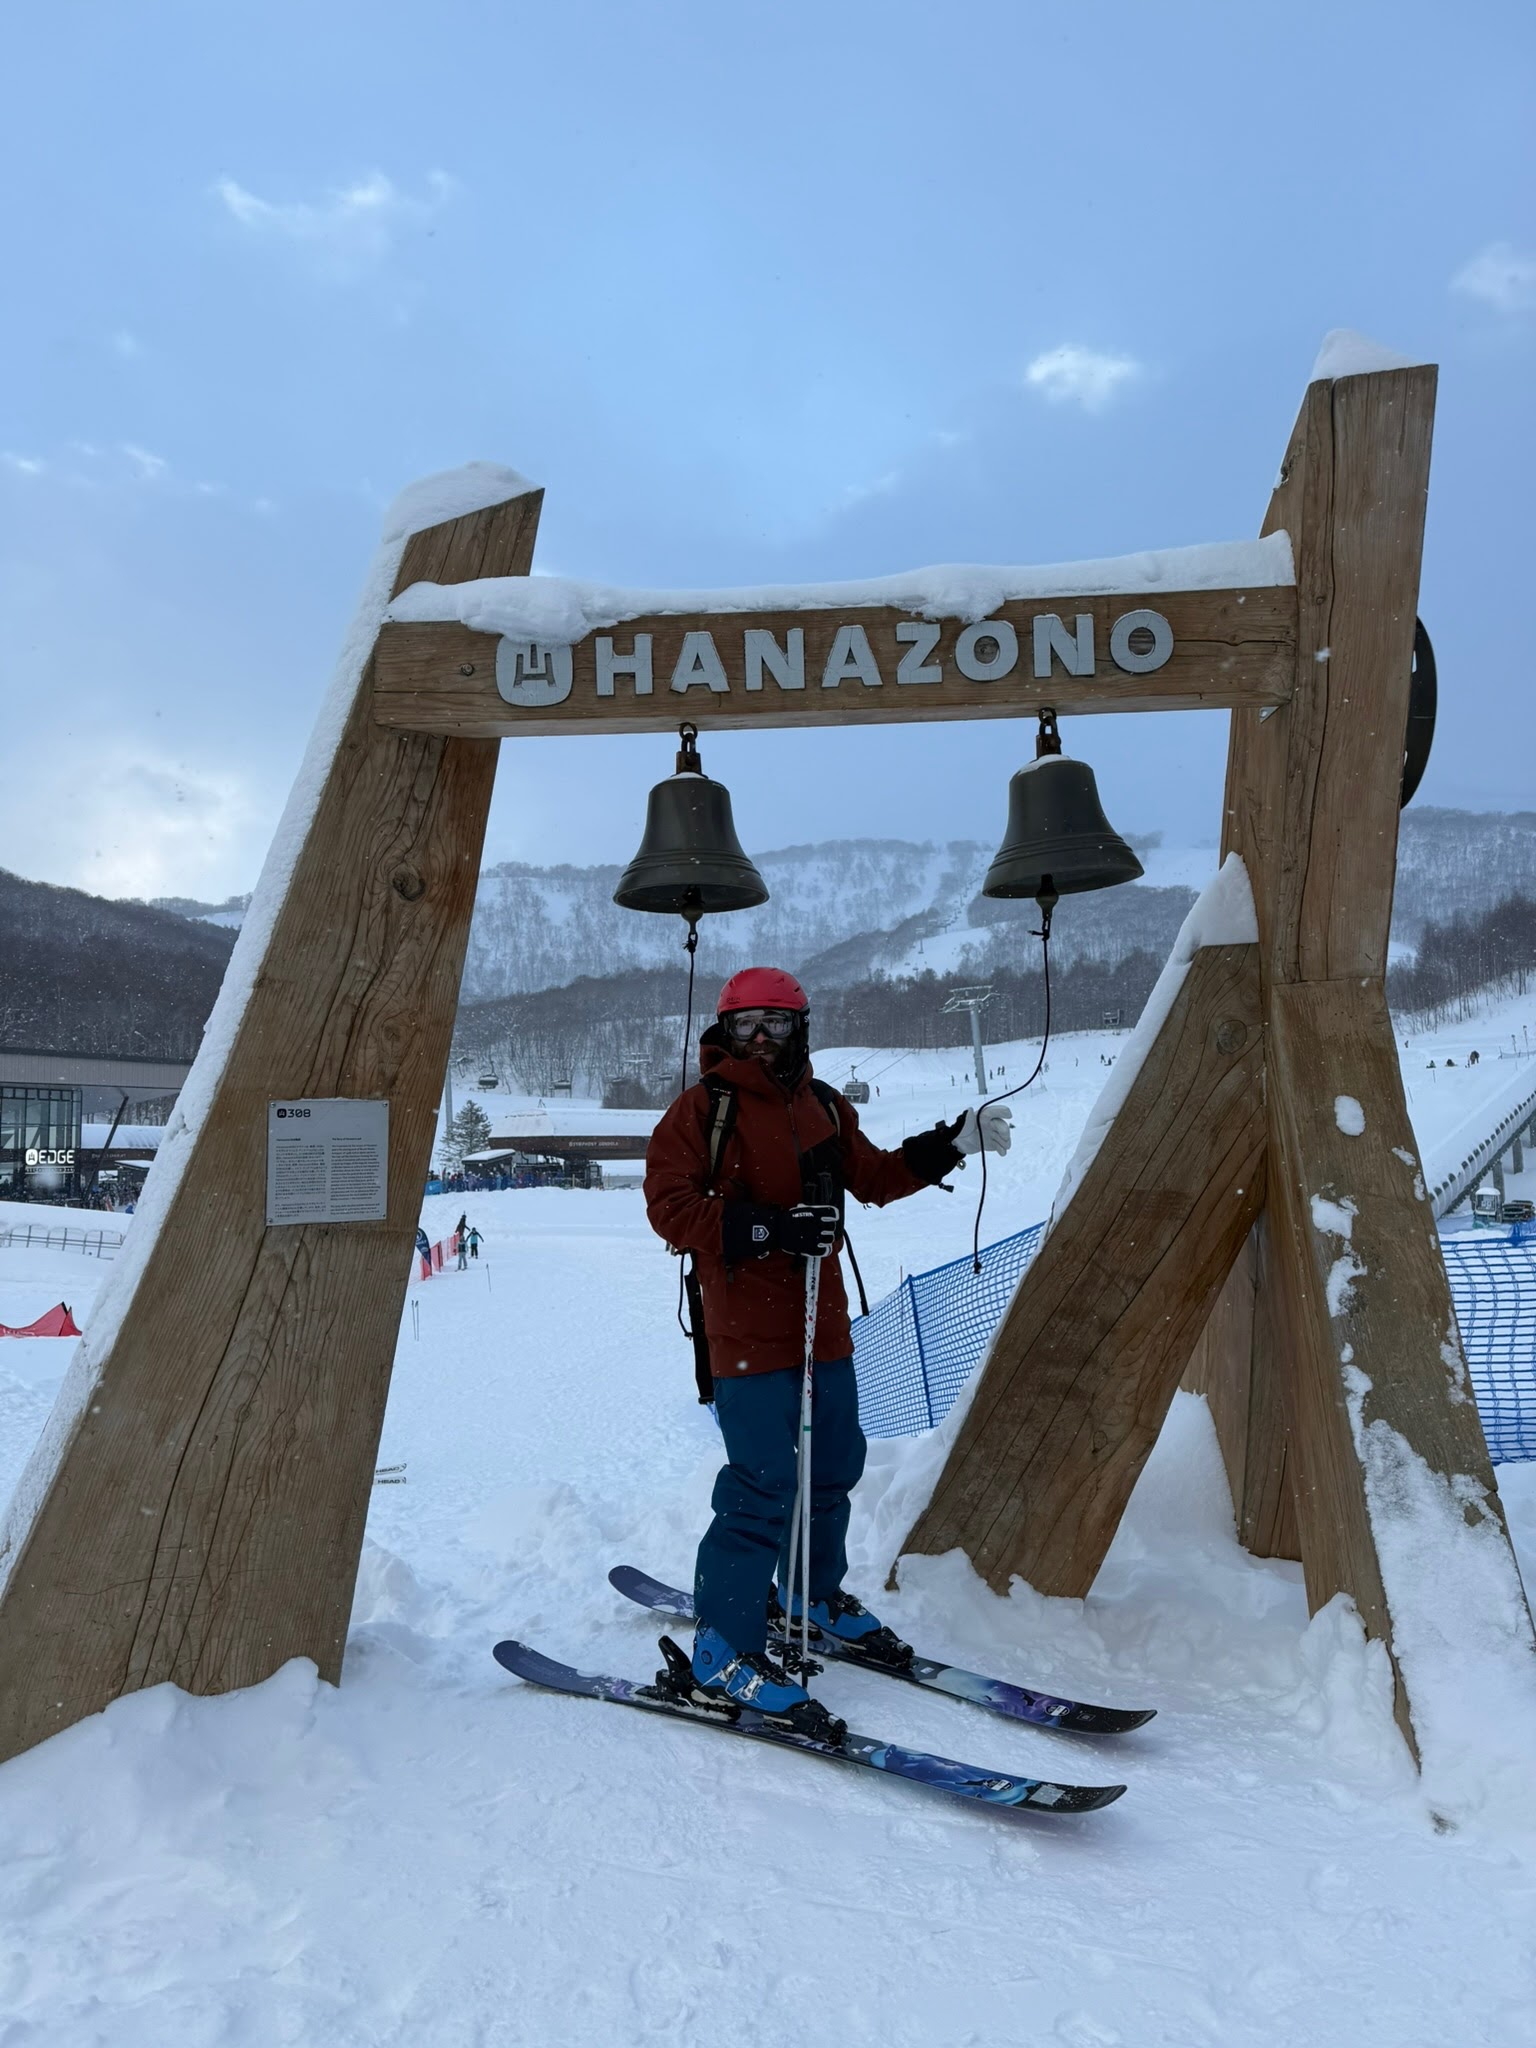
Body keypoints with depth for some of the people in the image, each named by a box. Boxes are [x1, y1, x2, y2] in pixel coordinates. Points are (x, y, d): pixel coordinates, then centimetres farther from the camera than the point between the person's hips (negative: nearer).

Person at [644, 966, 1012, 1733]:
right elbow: (670, 1207, -15)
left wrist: (951, 1145, 7)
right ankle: (723, 1654, 3)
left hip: (822, 1322, 7)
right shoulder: (703, 1108, -9)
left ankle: (815, 1593, 41)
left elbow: (872, 1178, 17)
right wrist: (766, 1227, -26)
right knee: (763, 1485, -10)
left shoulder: (822, 1106, 10)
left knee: (833, 1465, 19)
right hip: (748, 1327, -7)